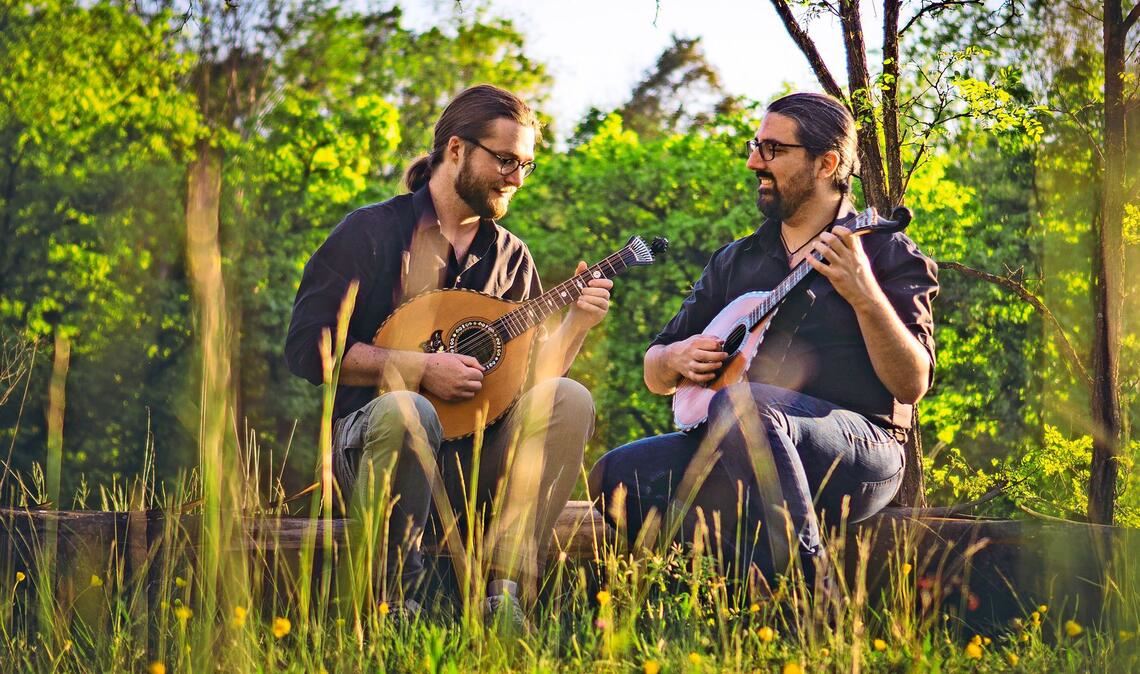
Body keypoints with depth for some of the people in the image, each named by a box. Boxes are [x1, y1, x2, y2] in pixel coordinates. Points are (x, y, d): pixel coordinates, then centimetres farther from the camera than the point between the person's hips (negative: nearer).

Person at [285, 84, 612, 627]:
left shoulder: (509, 255, 14)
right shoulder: (370, 232, -1)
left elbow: (532, 375, 11)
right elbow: (307, 347, -10)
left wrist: (576, 322, -7)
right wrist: (422, 369, -15)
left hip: (475, 457, 5)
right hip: (367, 438, -5)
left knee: (569, 399, -21)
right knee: (405, 413, -38)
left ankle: (503, 591, -28)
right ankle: (391, 602, -23)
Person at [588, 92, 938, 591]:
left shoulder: (887, 254, 5)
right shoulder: (735, 261, 21)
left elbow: (912, 385, -9)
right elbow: (656, 375, 24)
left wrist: (864, 295, -23)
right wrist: (677, 358, 0)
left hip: (860, 450, -5)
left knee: (739, 405, -37)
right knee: (615, 477, -19)